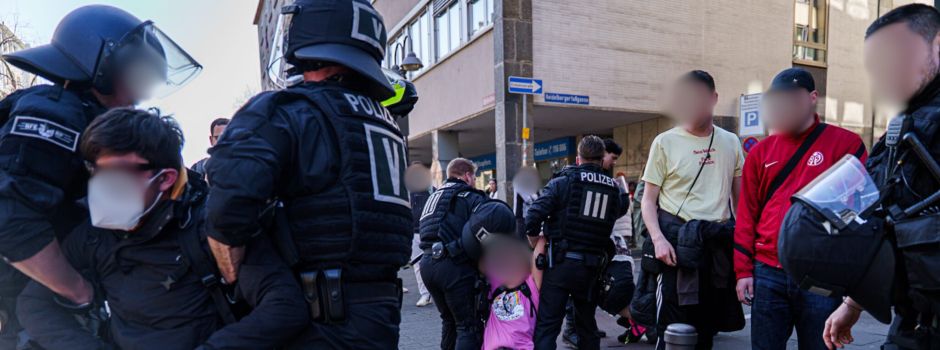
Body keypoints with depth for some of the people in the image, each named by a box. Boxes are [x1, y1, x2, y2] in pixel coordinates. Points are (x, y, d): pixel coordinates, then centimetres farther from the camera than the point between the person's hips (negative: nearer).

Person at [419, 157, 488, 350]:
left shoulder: (434, 196, 24)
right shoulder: (472, 197, 1)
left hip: (427, 262, 7)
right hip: (454, 266, -7)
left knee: (449, 320, 24)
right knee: (469, 326, 0)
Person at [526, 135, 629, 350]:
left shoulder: (562, 182, -5)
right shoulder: (615, 189, 6)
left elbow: (534, 215, -13)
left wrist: (533, 237, 3)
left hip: (560, 262, -4)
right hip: (592, 267, 4)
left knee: (547, 326, -1)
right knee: (587, 324, 20)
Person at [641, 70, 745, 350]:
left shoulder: (730, 142, 9)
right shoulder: (665, 142, -2)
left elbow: (739, 197, 15)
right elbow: (649, 200, -2)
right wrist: (658, 239, -16)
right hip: (677, 237, -4)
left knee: (709, 323, 15)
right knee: (672, 326, 0)